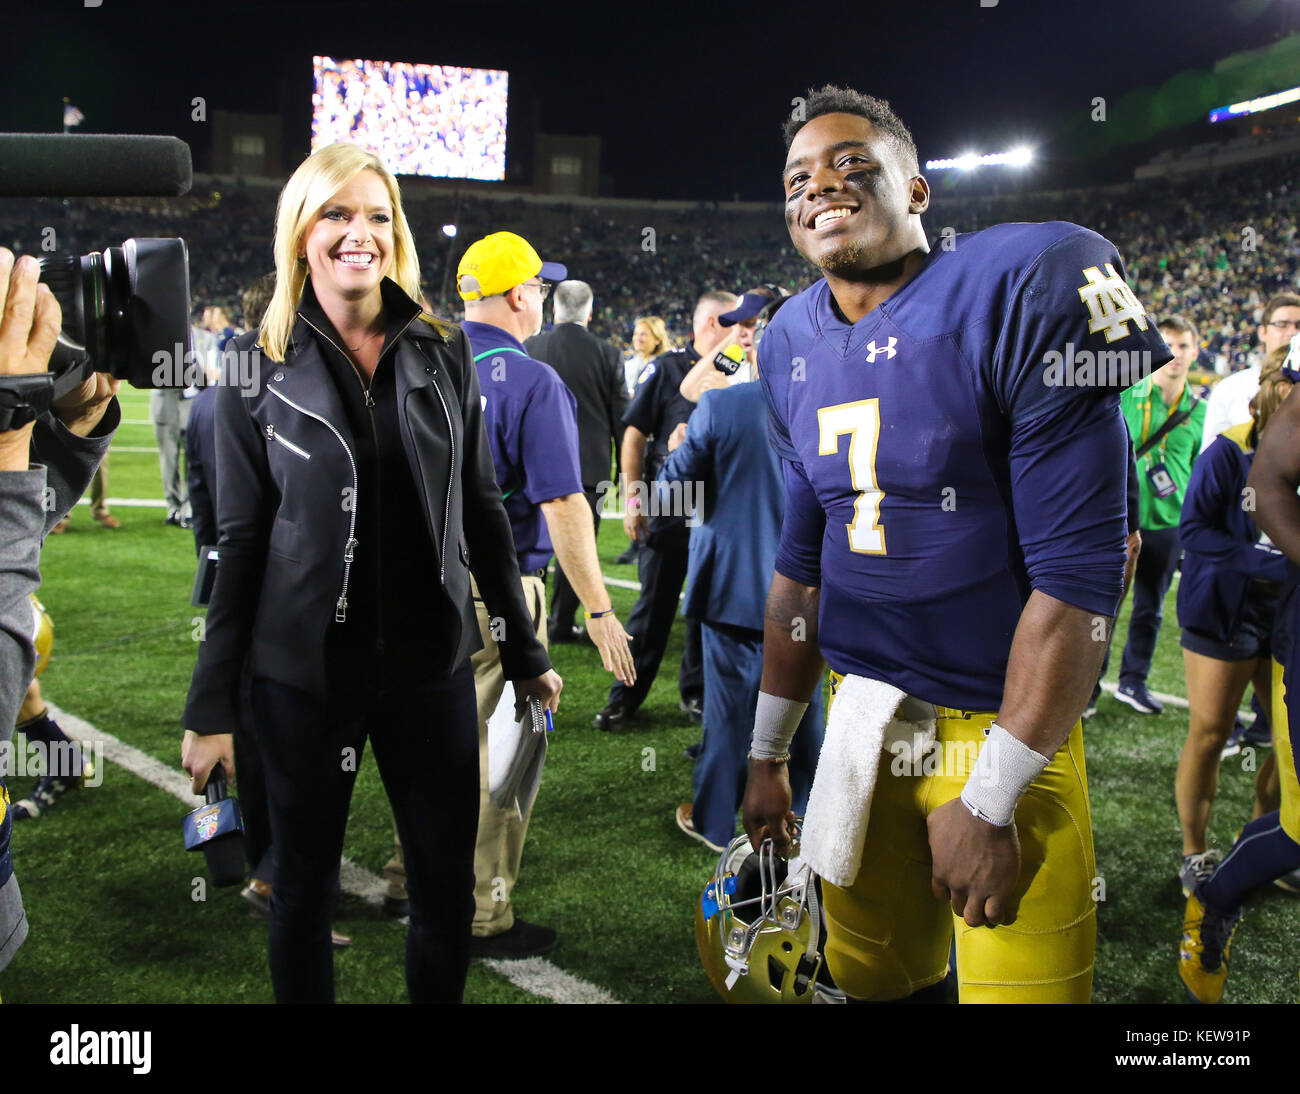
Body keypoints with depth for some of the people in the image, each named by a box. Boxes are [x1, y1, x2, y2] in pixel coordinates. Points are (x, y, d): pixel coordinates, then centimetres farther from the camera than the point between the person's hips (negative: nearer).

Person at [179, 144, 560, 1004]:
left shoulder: (441, 351, 2)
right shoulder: (259, 365, -3)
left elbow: (481, 508, 7)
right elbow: (239, 539, -2)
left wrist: (526, 650, 9)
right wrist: (212, 706, -3)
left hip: (432, 664, 2)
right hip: (302, 671, -1)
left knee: (449, 890, 9)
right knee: (304, 887, 13)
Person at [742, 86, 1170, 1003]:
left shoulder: (1025, 293, -15)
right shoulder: (795, 347, 5)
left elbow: (1077, 572, -18)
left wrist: (989, 799, -17)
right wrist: (768, 753, 16)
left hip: (1004, 722, -5)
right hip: (860, 711, 6)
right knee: (873, 977, 17)